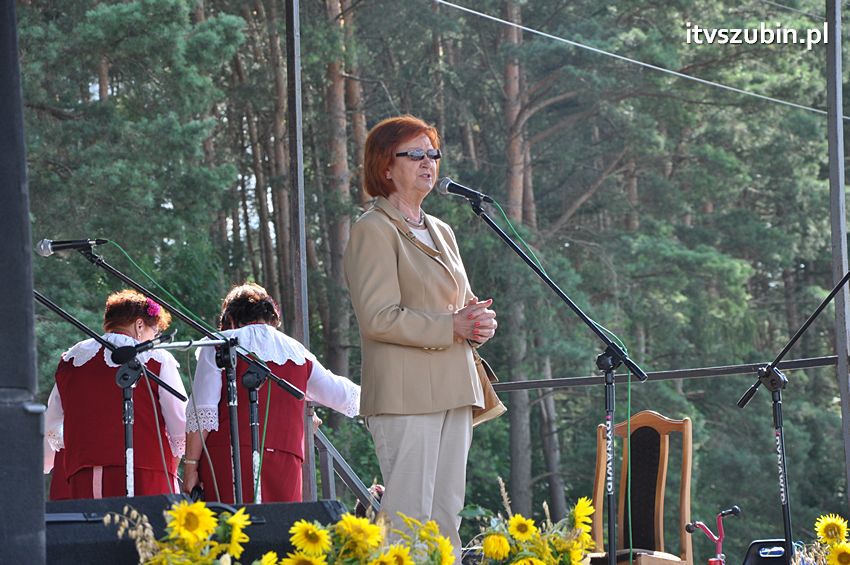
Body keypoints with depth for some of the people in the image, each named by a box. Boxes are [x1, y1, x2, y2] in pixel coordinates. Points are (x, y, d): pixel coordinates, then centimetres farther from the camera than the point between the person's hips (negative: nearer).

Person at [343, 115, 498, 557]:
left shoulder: (440, 232, 20)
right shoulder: (374, 230, -6)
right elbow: (379, 318, -15)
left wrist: (478, 323, 4)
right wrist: (452, 326, -16)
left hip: (452, 391, 8)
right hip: (405, 394, -8)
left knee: (446, 515, 6)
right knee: (410, 517, -12)